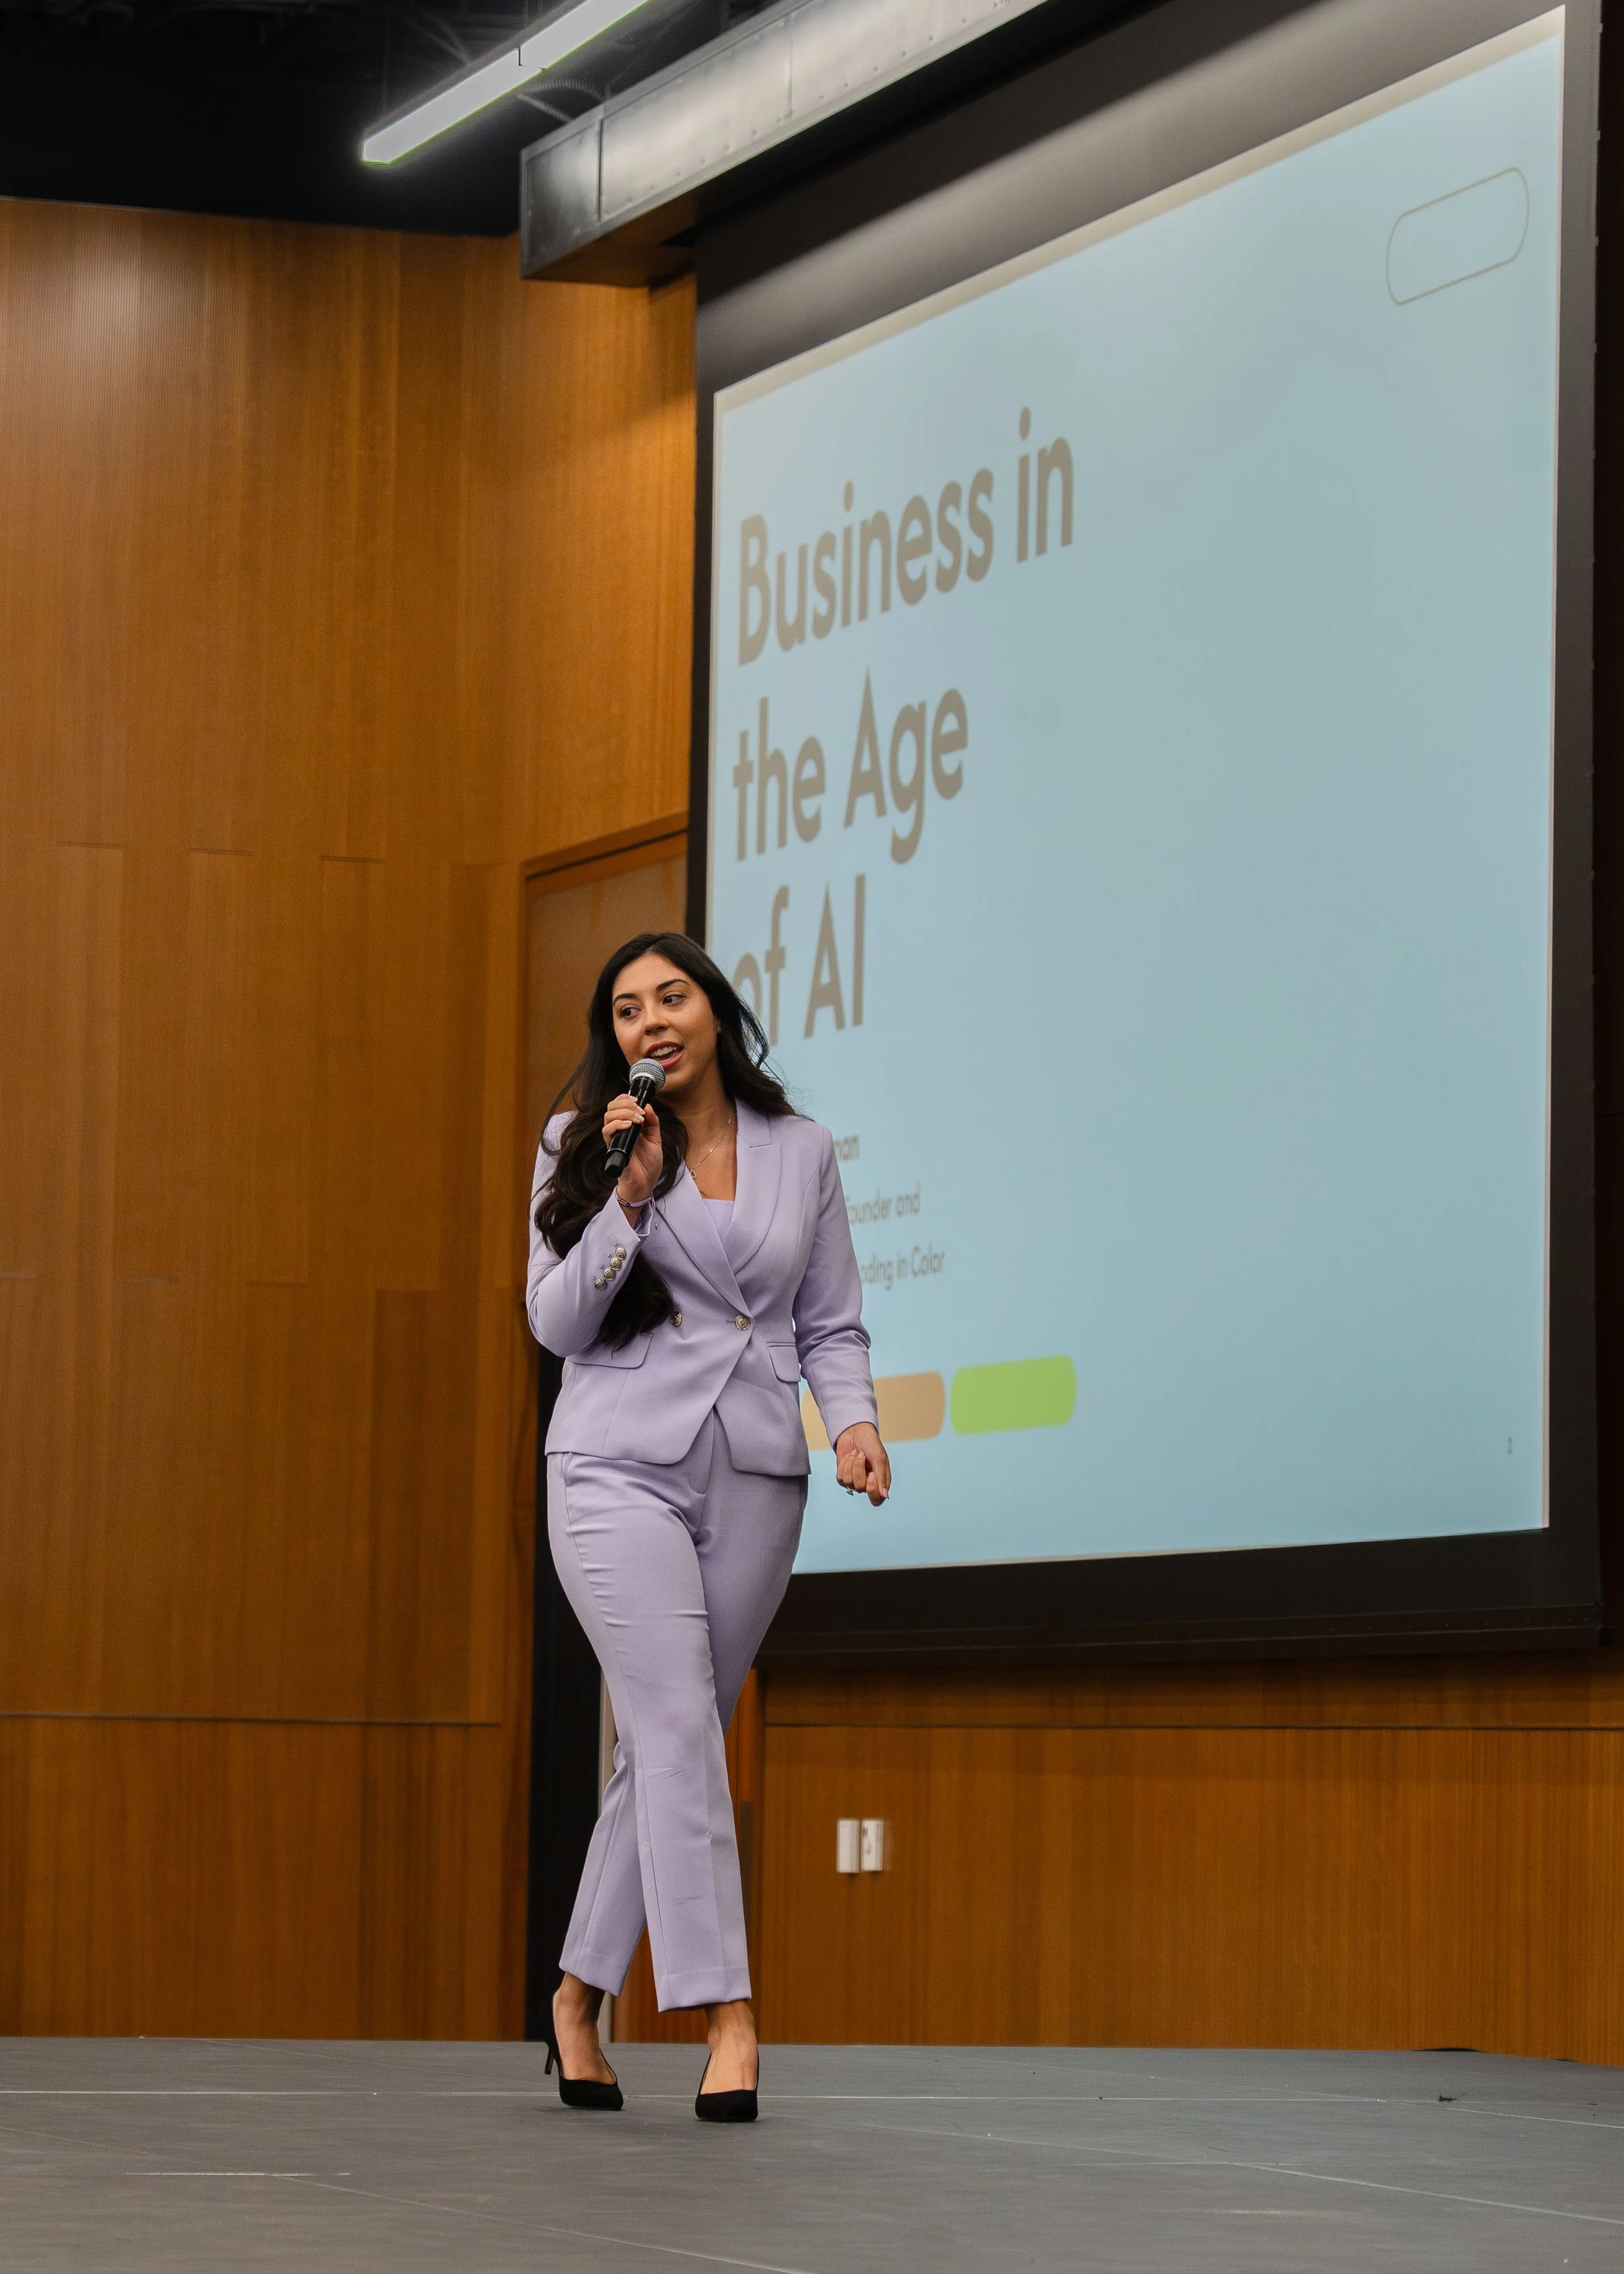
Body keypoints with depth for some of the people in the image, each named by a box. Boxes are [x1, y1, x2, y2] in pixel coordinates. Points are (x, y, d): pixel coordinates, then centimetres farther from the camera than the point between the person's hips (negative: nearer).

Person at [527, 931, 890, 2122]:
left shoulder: (802, 1152, 11)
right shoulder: (584, 1147, 5)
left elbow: (831, 1324, 14)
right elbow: (556, 1321, -1)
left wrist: (855, 1421, -4)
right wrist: (632, 1196, -12)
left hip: (756, 1481, 3)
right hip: (621, 1466, -3)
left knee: (669, 1743, 6)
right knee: (677, 1731, -15)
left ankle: (581, 1994, 21)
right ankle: (728, 2021, -20)